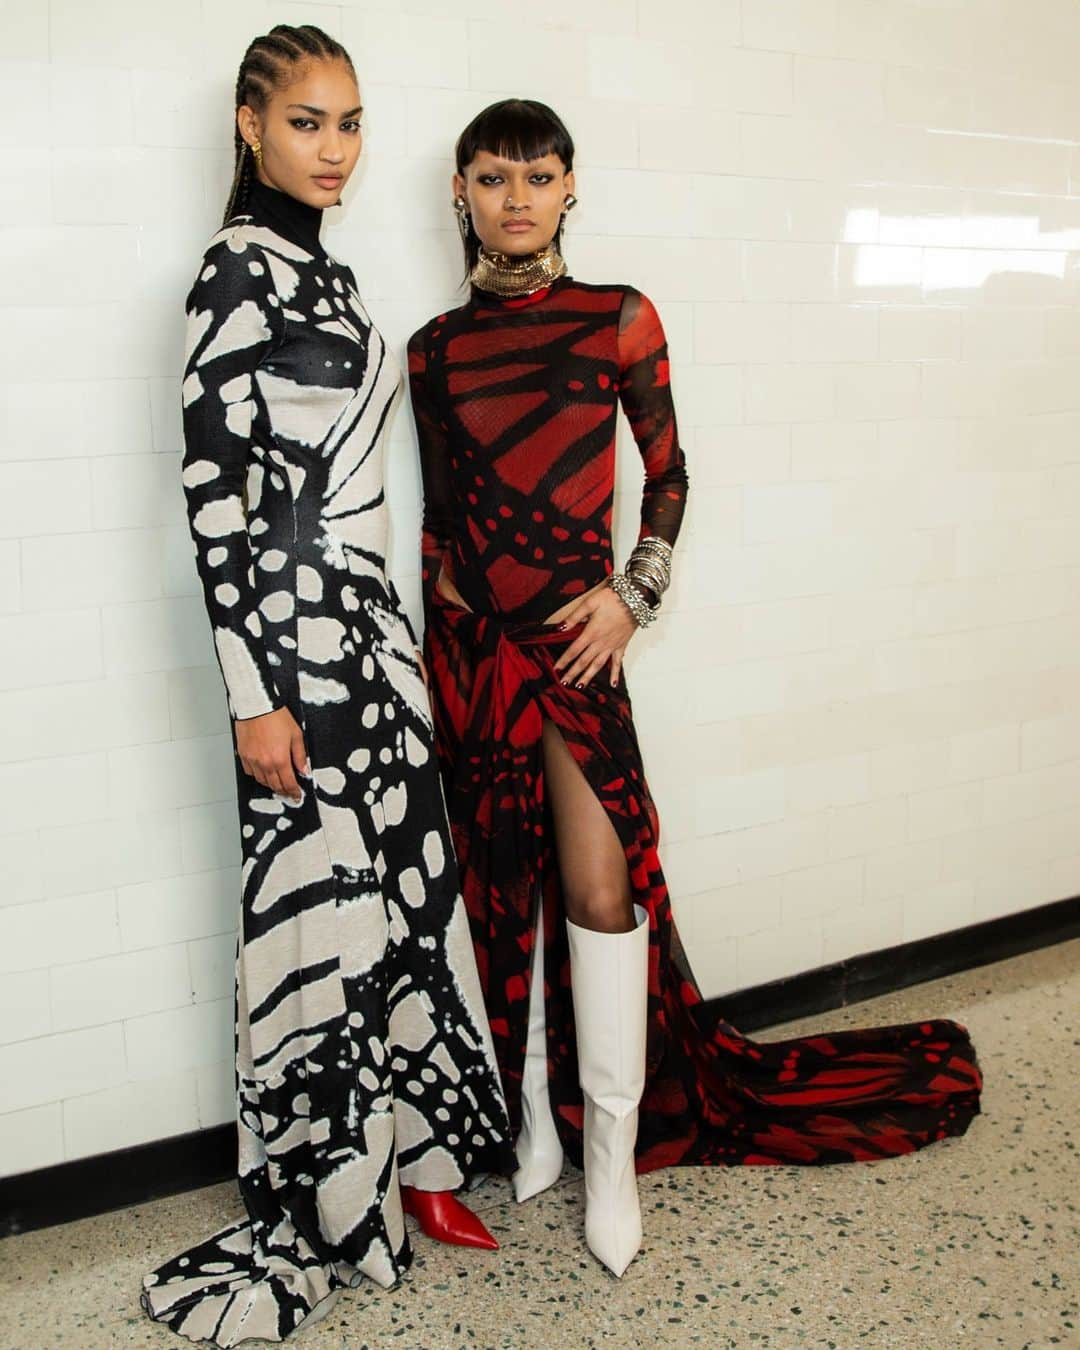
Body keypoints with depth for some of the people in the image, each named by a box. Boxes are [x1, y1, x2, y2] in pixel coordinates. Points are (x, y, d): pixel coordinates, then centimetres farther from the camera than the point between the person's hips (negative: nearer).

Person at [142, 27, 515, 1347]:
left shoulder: (327, 269, 16)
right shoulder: (239, 265, -10)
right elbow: (211, 485, -16)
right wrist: (252, 693, -19)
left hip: (366, 614, 9)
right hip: (295, 622, -8)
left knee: (400, 880, 11)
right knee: (321, 899, -1)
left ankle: (408, 1159, 26)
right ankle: (318, 1209, 17)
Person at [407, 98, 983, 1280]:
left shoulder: (619, 321, 1)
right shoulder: (434, 347, 8)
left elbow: (668, 471, 6)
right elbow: (437, 506, 13)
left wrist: (633, 594, -6)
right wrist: (427, 647, 9)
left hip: (574, 636, -2)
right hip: (470, 641, 3)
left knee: (597, 882, -8)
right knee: (503, 887, 8)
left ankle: (611, 1153, 9)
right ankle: (536, 1126, 24)